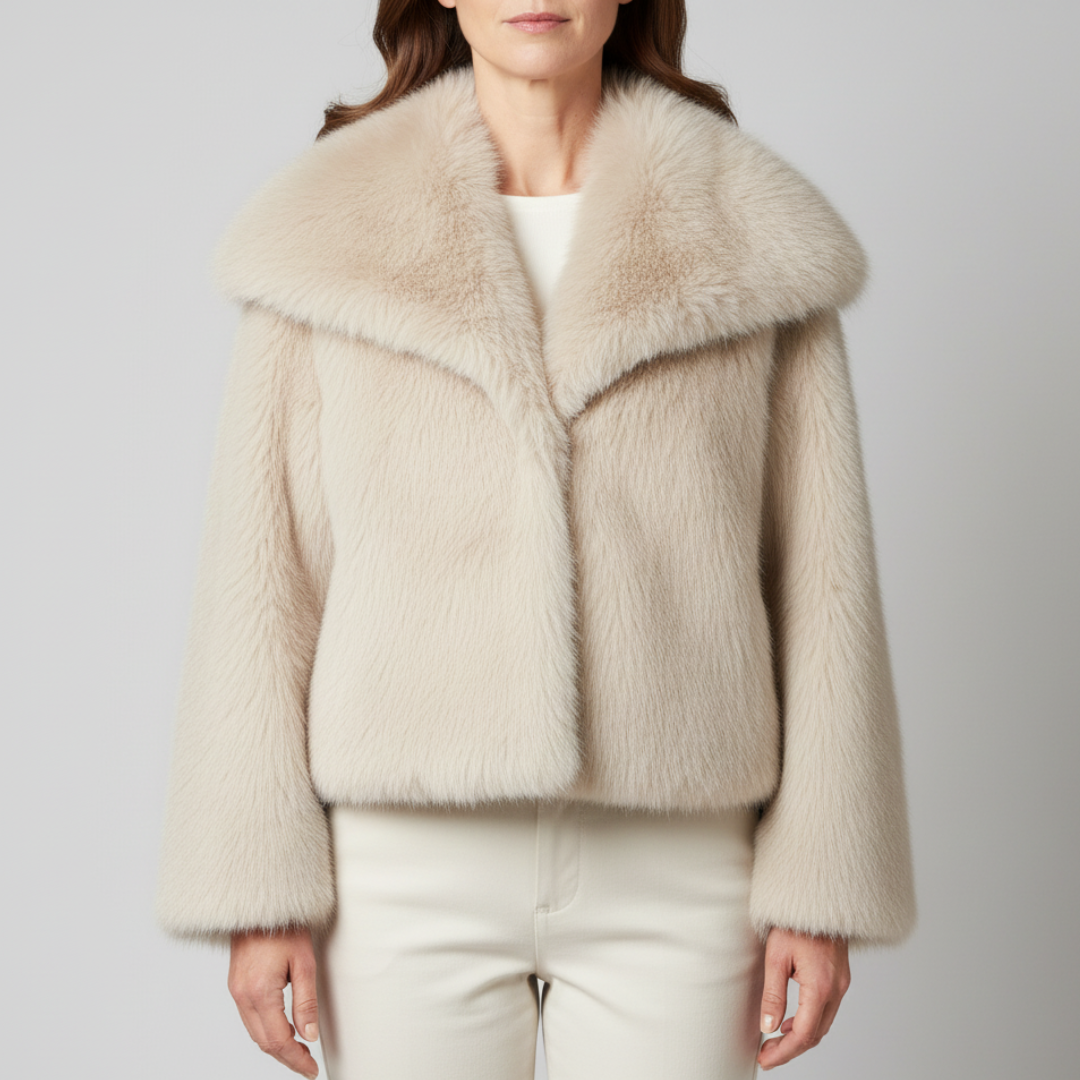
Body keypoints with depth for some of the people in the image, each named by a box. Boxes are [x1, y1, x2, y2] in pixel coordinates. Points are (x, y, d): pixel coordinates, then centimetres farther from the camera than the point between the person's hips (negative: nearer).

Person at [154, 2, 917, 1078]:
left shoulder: (746, 234, 2)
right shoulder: (330, 230, 1)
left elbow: (821, 567, 1)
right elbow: (263, 564, 0)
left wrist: (822, 880, -1)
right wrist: (258, 880, -3)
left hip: (675, 867, 1)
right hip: (407, 863, 0)